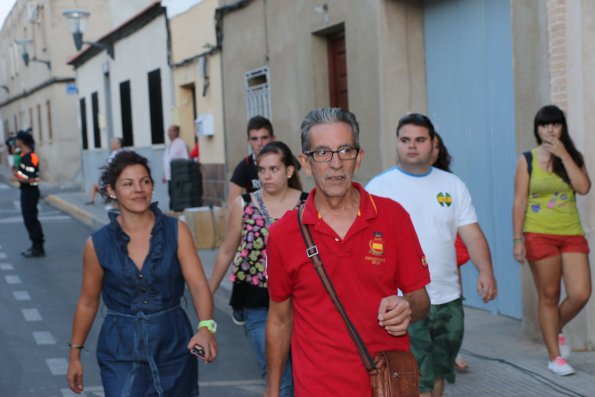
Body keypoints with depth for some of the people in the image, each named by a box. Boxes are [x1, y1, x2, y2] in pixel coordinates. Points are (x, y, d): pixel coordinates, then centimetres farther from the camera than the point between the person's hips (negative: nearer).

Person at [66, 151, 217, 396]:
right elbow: (87, 303, 6)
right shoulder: (98, 243, -6)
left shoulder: (176, 231, -7)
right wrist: (75, 354, 10)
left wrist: (206, 327, -32)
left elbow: (198, 285, -15)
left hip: (174, 346, 1)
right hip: (121, 351, -1)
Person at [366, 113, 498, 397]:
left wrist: (485, 271, -13)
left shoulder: (452, 185, 8)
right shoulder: (379, 187, -3)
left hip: (448, 299, 5)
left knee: (437, 374, 17)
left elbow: (472, 233, 4)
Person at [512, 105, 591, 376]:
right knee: (548, 296, 3)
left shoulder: (573, 157, 8)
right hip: (540, 236, -3)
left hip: (572, 234, 3)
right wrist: (517, 239, -8)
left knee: (581, 294, -5)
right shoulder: (527, 160, 0)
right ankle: (555, 356, 14)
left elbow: (583, 188, -9)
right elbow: (519, 202, -2)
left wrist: (563, 155, -11)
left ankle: (557, 330, 25)